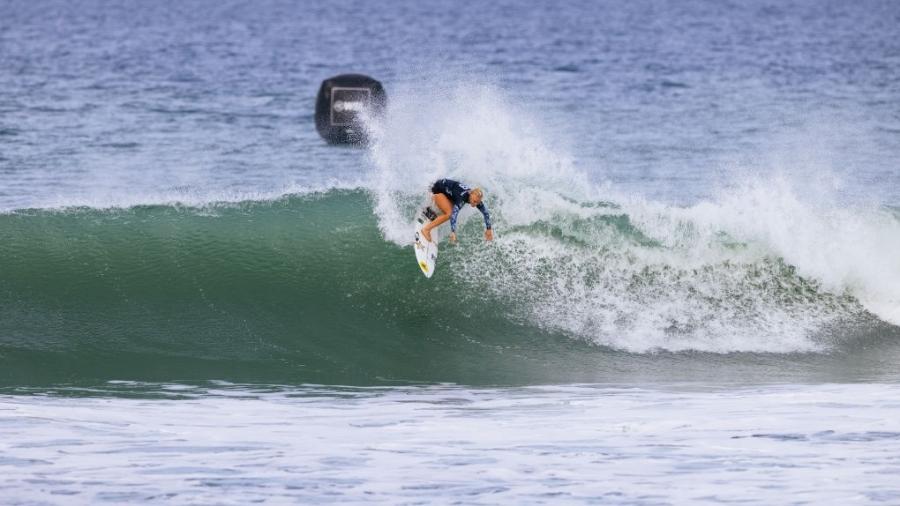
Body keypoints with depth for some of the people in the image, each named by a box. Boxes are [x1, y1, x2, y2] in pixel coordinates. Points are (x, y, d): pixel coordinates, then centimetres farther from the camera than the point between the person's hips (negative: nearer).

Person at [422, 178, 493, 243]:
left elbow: (486, 213, -6)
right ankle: (426, 229, -13)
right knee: (449, 213, -21)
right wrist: (453, 232, -58)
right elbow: (454, 214, -50)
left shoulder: (476, 198, -19)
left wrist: (489, 229, -5)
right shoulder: (463, 196, -40)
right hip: (438, 189, -7)